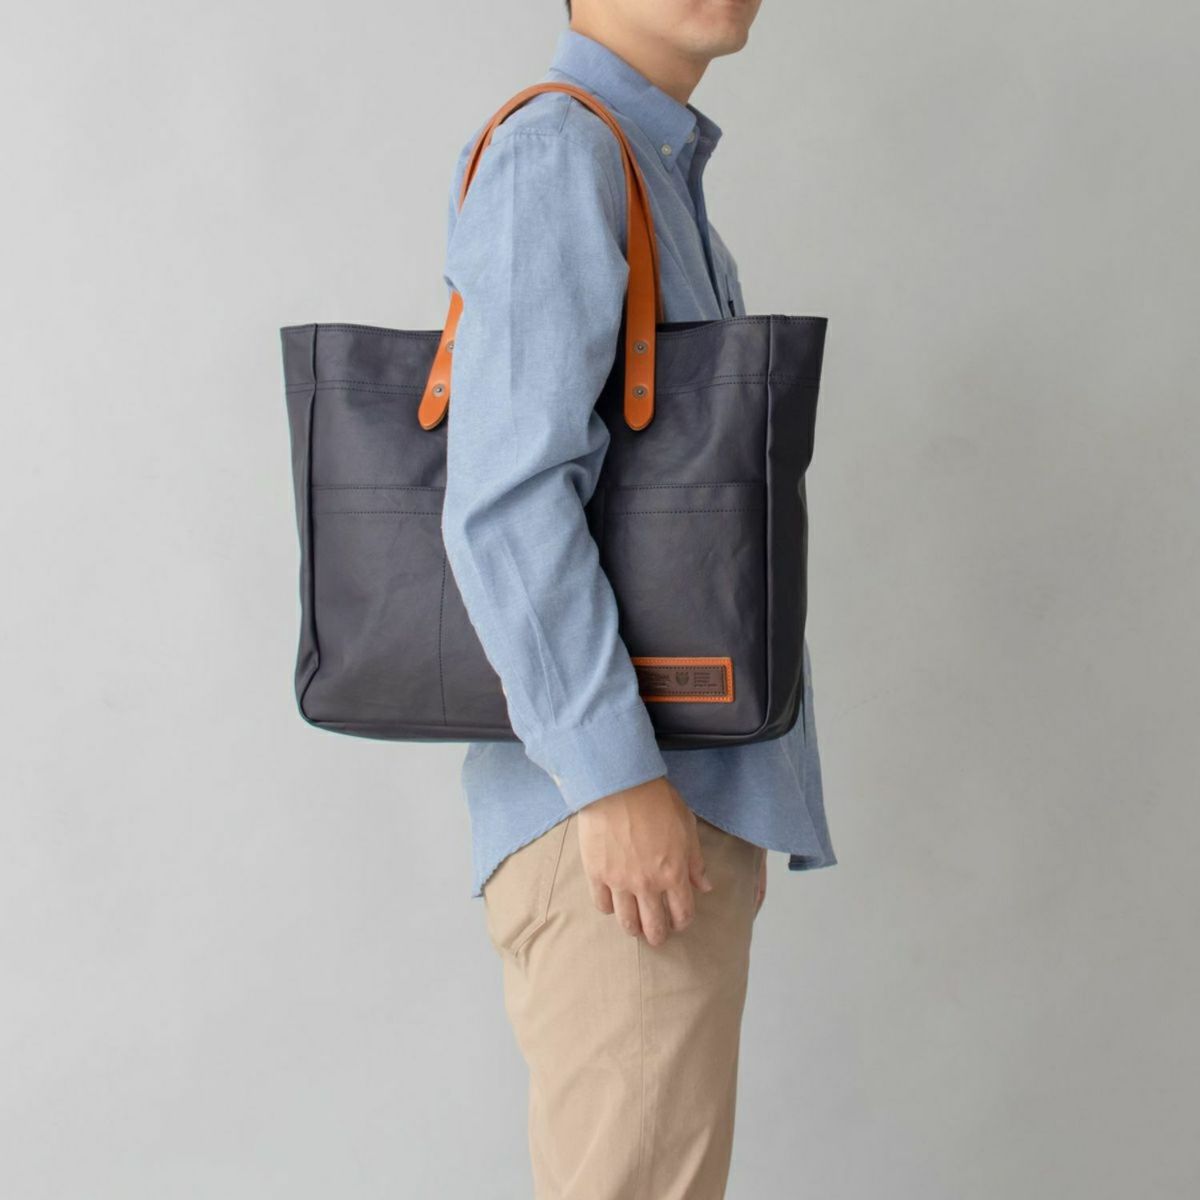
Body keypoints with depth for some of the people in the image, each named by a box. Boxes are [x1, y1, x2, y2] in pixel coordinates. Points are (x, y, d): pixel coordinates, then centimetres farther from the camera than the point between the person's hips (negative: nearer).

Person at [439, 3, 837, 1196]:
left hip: (678, 793, 10)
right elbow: (504, 497, -20)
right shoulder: (555, 156, -10)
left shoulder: (655, 182, 20)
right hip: (618, 810, -10)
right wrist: (614, 779, -23)